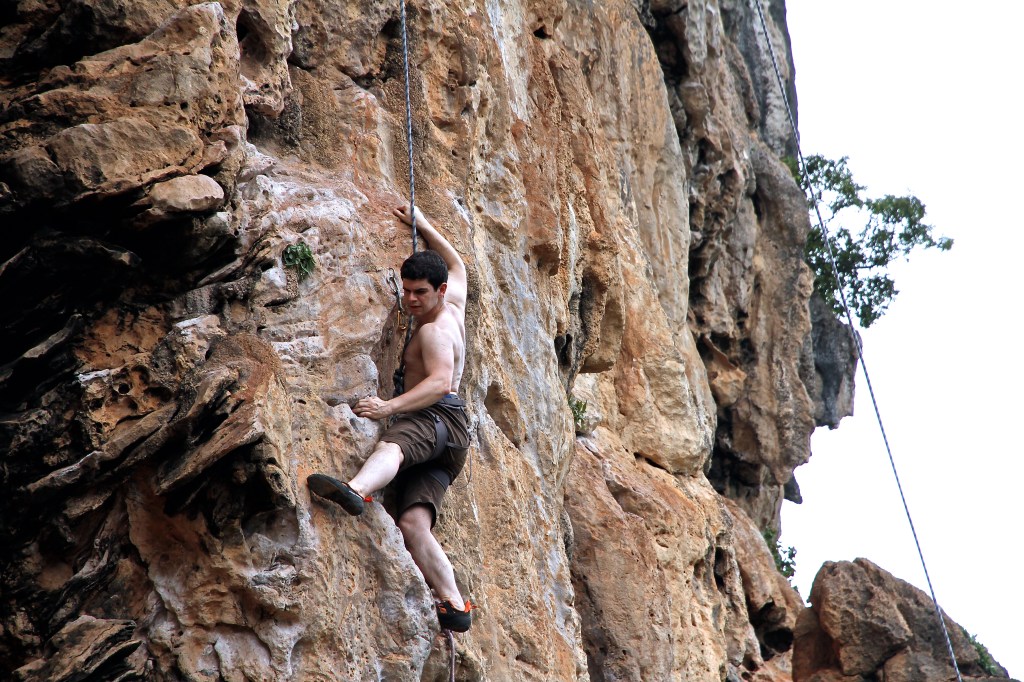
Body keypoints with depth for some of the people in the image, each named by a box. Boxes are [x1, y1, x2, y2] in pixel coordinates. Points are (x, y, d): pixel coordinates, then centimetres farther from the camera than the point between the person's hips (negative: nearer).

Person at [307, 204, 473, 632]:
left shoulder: (434, 331, -4)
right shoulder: (454, 306, 23)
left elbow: (441, 382, -22)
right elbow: (457, 264, 43)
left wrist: (390, 406, -33)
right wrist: (422, 226, 44)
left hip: (439, 420, -10)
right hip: (442, 449, 10)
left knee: (391, 444, -42)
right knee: (413, 522, -11)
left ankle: (355, 491, -75)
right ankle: (455, 605, -24)